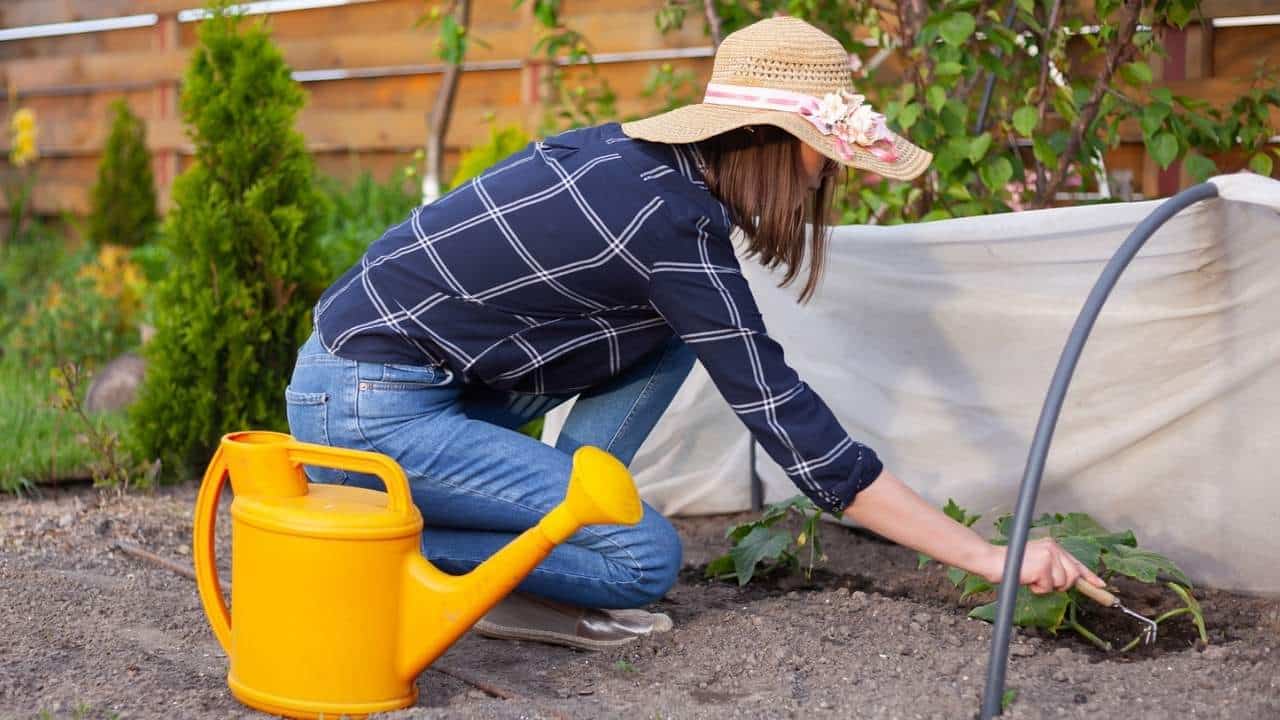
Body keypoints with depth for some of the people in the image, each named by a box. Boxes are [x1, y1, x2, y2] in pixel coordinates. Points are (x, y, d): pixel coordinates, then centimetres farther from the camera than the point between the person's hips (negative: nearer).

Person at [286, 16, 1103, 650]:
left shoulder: (635, 152, 3)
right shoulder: (676, 230, -20)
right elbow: (800, 436, -20)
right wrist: (991, 559, -17)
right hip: (367, 412, -9)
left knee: (670, 333, 7)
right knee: (646, 558, -10)